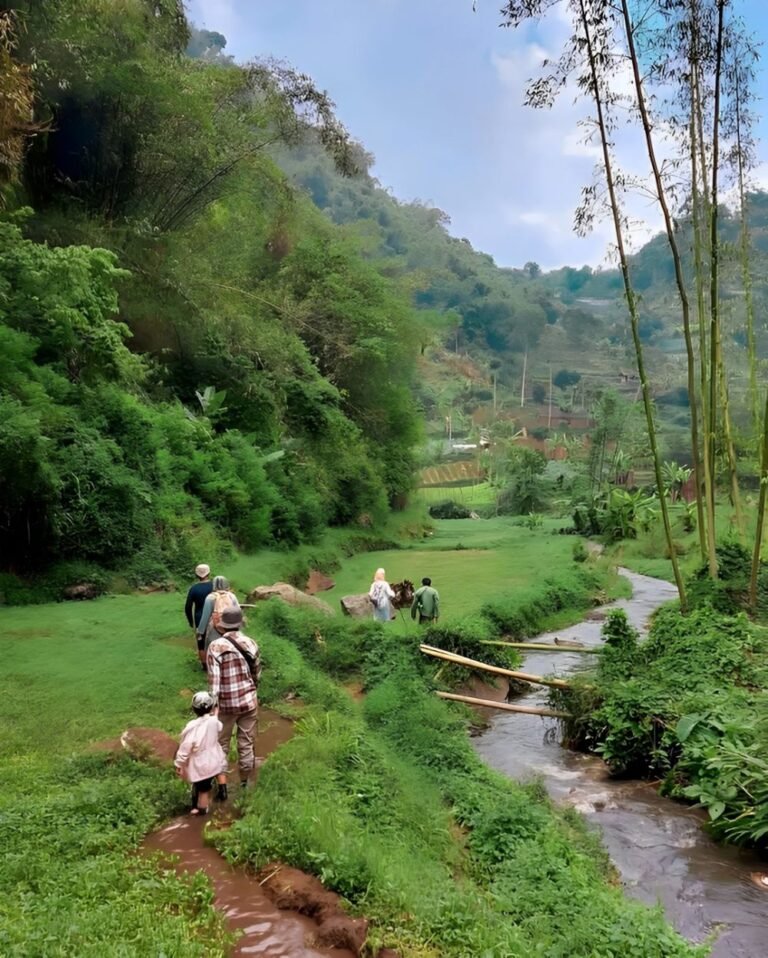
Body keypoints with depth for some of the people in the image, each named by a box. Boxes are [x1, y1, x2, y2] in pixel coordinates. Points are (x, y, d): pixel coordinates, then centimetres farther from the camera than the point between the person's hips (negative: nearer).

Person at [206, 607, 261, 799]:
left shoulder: (215, 646, -15)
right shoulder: (251, 644, -4)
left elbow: (214, 680, -17)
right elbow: (257, 674, 6)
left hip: (226, 704, -3)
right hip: (249, 701, 3)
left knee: (221, 745, 15)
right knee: (246, 744, 15)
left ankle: (222, 787, 15)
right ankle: (245, 785, 27)